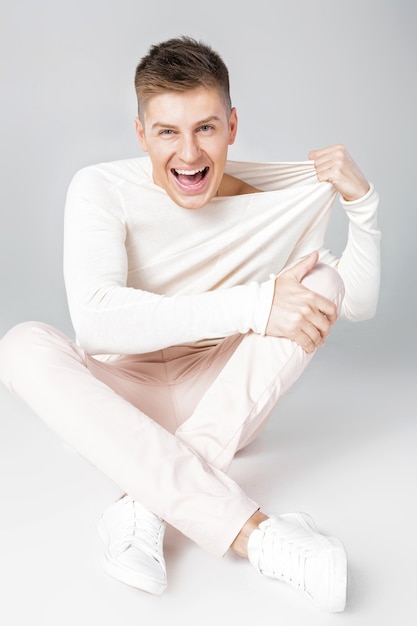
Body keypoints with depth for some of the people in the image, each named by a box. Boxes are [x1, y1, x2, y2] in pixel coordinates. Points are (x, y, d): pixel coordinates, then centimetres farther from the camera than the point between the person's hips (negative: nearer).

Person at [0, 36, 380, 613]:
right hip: (120, 400, -1)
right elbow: (95, 317, -28)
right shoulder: (102, 190, -11)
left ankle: (143, 504, -30)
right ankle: (253, 532, -40)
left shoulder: (279, 198, -3)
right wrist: (251, 306, -33)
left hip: (227, 402, 2)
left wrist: (362, 201, -13)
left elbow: (359, 304, 2)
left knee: (320, 281, -19)